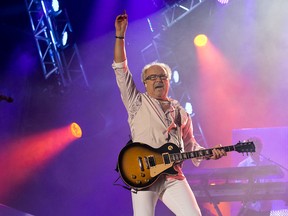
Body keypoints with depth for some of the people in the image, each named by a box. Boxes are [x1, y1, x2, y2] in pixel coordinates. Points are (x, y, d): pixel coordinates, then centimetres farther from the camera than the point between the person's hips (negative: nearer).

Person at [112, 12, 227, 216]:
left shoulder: (180, 113, 21)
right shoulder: (137, 103, 12)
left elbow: (189, 146, 24)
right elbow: (121, 69, 6)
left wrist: (209, 153, 5)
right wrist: (120, 36, 1)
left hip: (173, 177, 3)